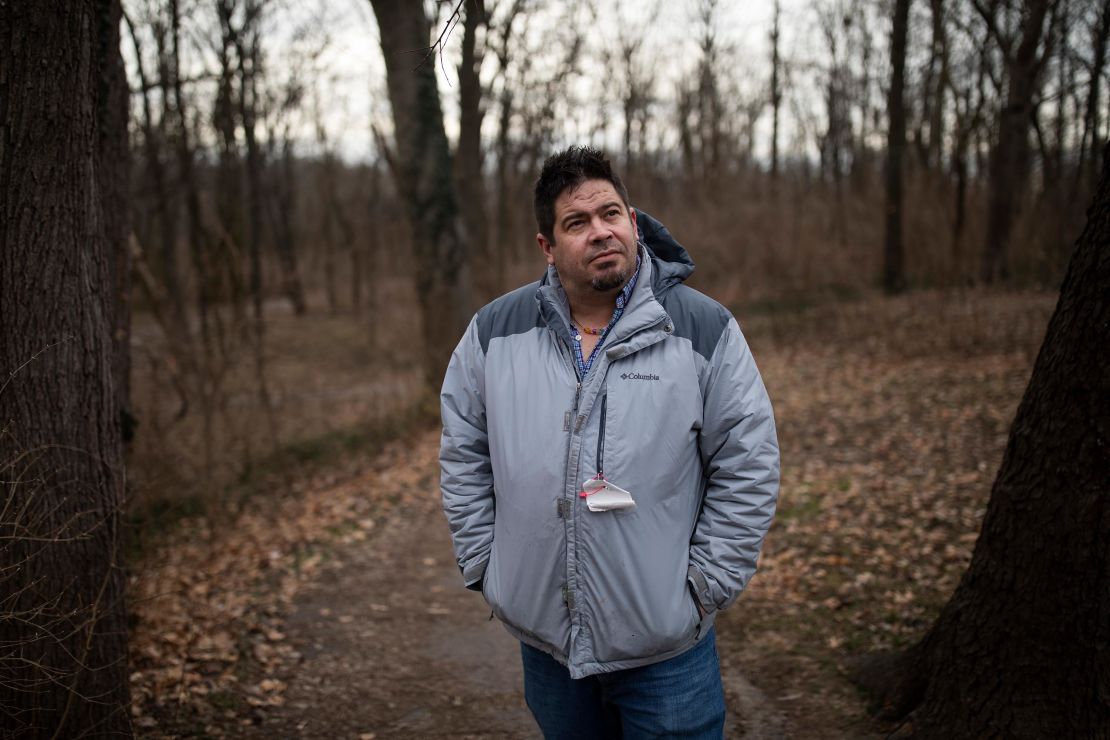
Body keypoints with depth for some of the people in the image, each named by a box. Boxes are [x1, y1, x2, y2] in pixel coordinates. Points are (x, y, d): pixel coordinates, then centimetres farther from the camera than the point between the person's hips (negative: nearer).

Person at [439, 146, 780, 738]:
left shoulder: (705, 329, -7)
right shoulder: (495, 332, 0)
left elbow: (747, 467, -4)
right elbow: (463, 457, 8)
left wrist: (705, 585, -6)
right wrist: (483, 565, 4)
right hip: (542, 637, 3)